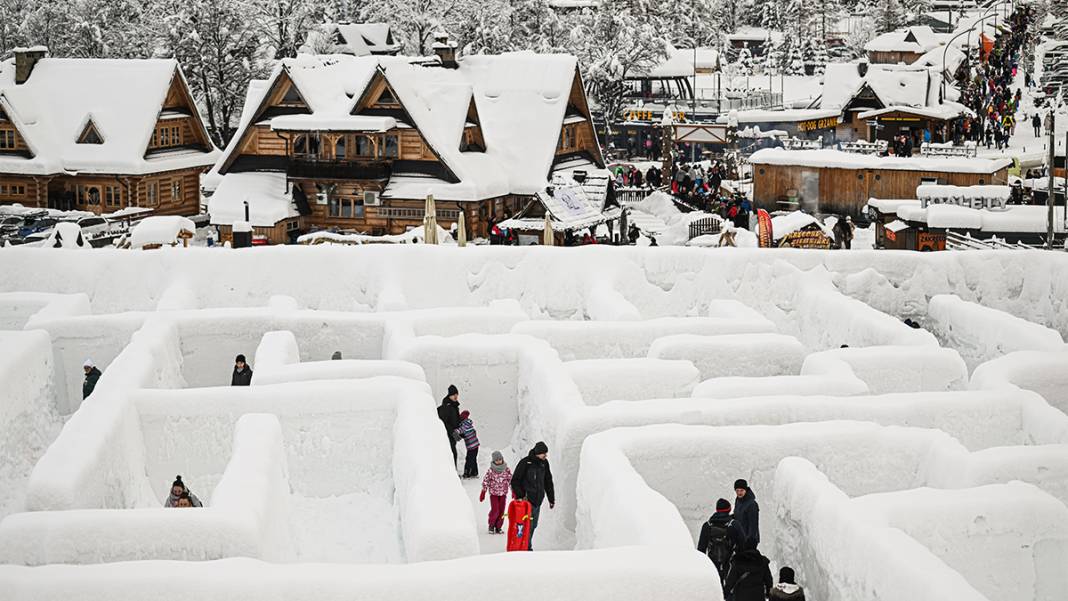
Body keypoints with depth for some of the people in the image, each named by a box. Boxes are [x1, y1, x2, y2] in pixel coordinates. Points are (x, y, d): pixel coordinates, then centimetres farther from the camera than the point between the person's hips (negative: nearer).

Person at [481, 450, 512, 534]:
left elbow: (511, 480, 6)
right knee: (495, 510, -10)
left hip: (503, 493, 3)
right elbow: (485, 481, -3)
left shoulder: (507, 470, -2)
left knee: (501, 511, 2)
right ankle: (491, 526, 11)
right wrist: (483, 493, -2)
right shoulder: (490, 470, -9)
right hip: (493, 493, -3)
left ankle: (498, 527, 16)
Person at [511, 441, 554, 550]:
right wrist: (520, 495, -14)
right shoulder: (525, 463, -12)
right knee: (527, 525, -9)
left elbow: (548, 482, 18)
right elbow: (515, 481, -7)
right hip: (526, 500, -6)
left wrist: (551, 499, 18)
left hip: (538, 500, 6)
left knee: (533, 525, 11)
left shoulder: (544, 463, 8)